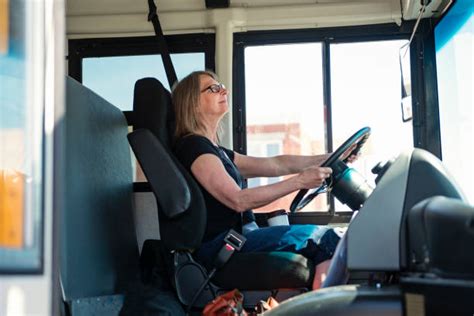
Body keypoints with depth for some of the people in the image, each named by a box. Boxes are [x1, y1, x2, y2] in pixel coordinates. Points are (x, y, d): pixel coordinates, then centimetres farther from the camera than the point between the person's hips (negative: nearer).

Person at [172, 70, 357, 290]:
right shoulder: (192, 146, -9)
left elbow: (275, 165, 20)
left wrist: (330, 158, 14)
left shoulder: (216, 152, 21)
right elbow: (239, 201, -18)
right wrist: (299, 181, -17)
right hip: (216, 246, -10)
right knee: (322, 238, -16)